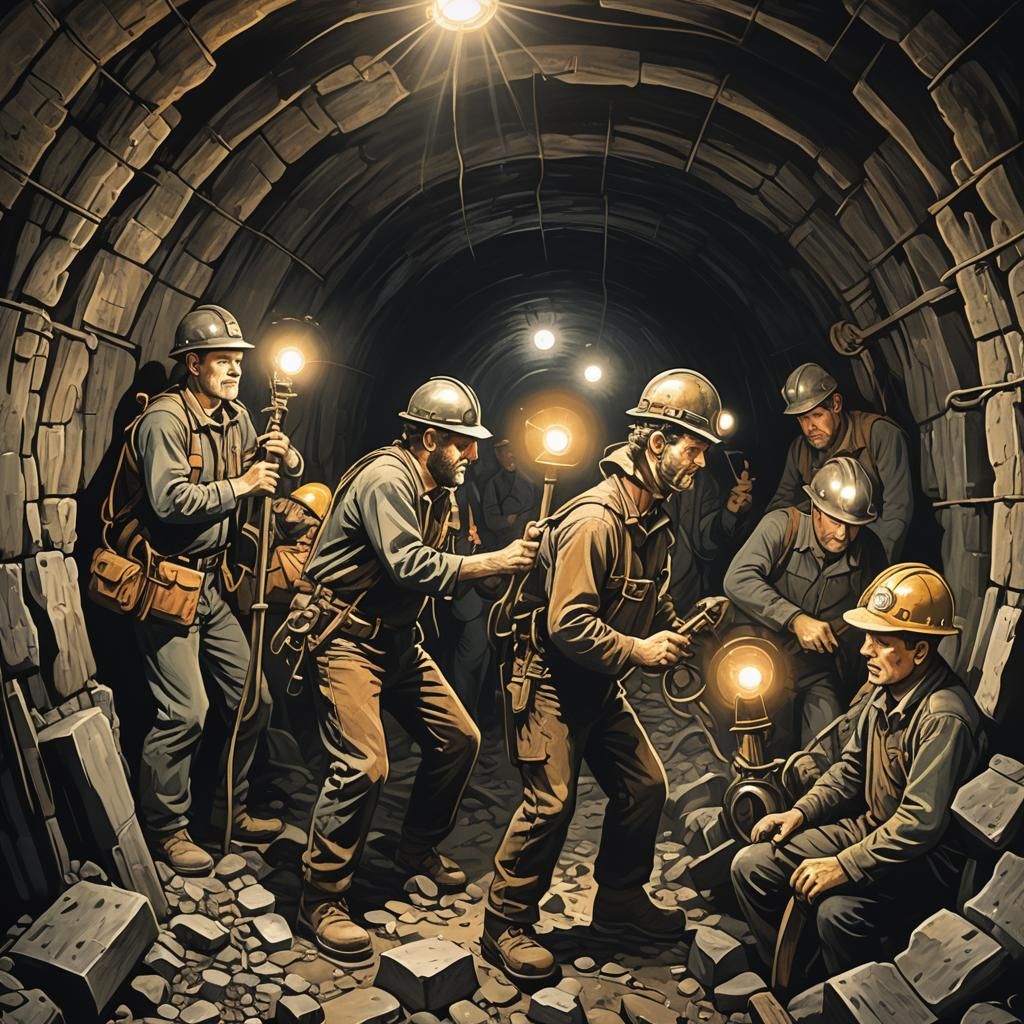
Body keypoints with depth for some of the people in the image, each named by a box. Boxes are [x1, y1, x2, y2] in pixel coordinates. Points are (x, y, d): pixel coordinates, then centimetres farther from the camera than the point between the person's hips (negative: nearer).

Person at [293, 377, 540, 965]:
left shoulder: (439, 491, 10)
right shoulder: (386, 479, -20)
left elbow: (432, 567, 11)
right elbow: (410, 566, -31)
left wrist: (499, 562, -4)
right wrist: (496, 562, -27)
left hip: (399, 638, 9)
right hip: (348, 638, -9)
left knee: (460, 739, 8)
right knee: (364, 764, -20)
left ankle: (419, 850, 30)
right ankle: (323, 898, -1)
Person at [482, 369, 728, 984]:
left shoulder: (655, 519, 6)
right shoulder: (596, 519, -25)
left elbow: (652, 600, 20)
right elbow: (567, 624, -27)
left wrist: (677, 629, 1)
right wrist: (636, 651, -23)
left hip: (602, 685, 9)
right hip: (553, 680, -9)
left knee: (646, 785, 10)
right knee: (552, 800, -10)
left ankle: (621, 899, 30)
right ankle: (506, 926, 8)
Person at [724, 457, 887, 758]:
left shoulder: (869, 550, 2)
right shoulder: (782, 526, -10)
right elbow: (737, 579, -22)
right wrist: (795, 619, -27)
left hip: (817, 671, 3)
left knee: (826, 758, -12)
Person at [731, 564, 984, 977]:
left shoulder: (944, 718, -26)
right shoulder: (887, 689, 0)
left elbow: (920, 823, -28)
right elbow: (851, 767, 13)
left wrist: (844, 867, -25)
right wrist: (801, 812, 1)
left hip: (926, 860, -8)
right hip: (872, 827, 8)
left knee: (838, 909, -35)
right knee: (750, 865, -2)